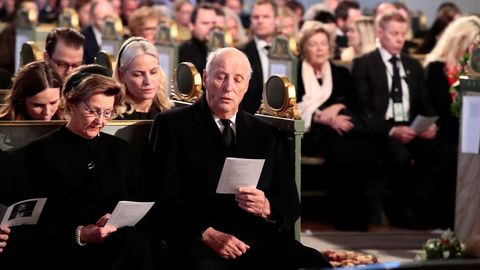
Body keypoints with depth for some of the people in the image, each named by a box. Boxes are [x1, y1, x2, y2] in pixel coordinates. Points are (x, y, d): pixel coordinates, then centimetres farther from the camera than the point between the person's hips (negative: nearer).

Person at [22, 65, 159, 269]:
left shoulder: (121, 150, 20)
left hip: (123, 243, 5)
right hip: (72, 252, -5)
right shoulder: (41, 152, 5)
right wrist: (79, 234, -17)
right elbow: (39, 220, -1)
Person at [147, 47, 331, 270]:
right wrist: (207, 233, -15)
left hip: (262, 239, 5)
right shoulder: (172, 124, 9)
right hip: (200, 242, -4)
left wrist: (267, 208, -7)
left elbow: (290, 203, 17)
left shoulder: (267, 134, 21)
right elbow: (165, 197, 0)